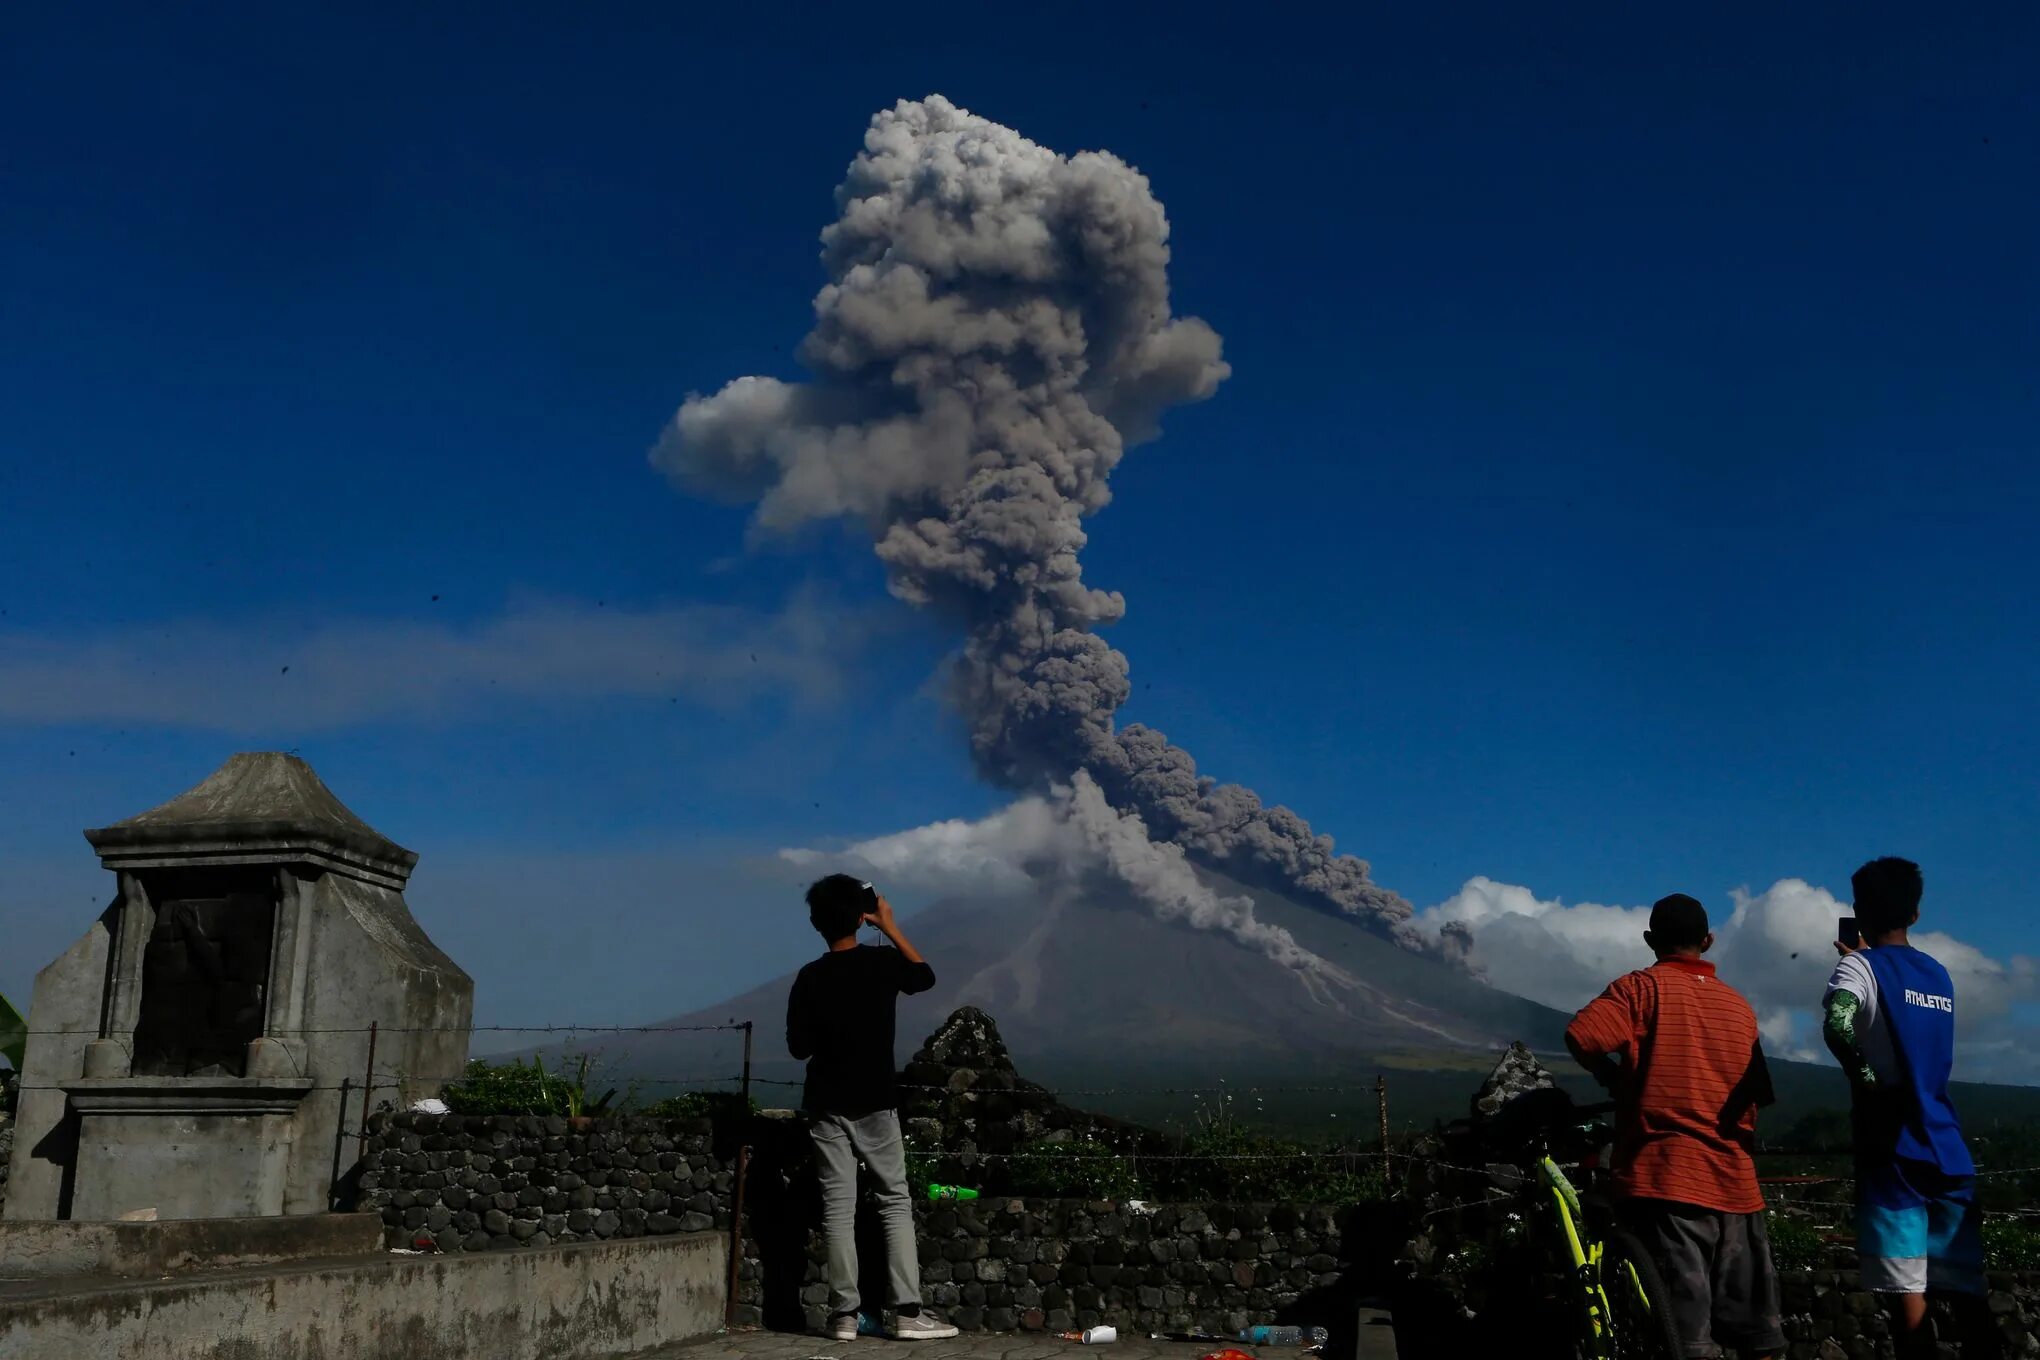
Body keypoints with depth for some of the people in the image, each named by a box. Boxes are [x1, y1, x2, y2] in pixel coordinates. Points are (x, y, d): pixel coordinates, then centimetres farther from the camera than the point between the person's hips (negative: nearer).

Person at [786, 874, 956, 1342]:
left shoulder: (810, 978, -4)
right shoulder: (883, 962, -5)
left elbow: (799, 1047, 0)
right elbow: (926, 975, 17)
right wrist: (890, 926, 16)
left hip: (826, 1105, 1)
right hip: (876, 1102, -1)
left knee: (838, 1208, 4)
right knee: (895, 1201, 5)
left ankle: (845, 1314, 6)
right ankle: (907, 1312, 1)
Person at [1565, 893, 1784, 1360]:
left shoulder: (1642, 986, -1)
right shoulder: (1739, 1005, 15)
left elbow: (1583, 1037, -17)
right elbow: (1757, 1094, 17)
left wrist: (1615, 1081, 1)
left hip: (1666, 1177, -5)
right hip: (1734, 1181, 5)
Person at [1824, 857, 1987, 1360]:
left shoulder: (1861, 966, -5)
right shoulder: (1940, 975, 15)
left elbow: (1837, 1025, -25)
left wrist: (1867, 1079, -12)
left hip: (1893, 1151, -6)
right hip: (1949, 1152, 6)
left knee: (1907, 1300, -6)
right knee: (1967, 1294, 8)